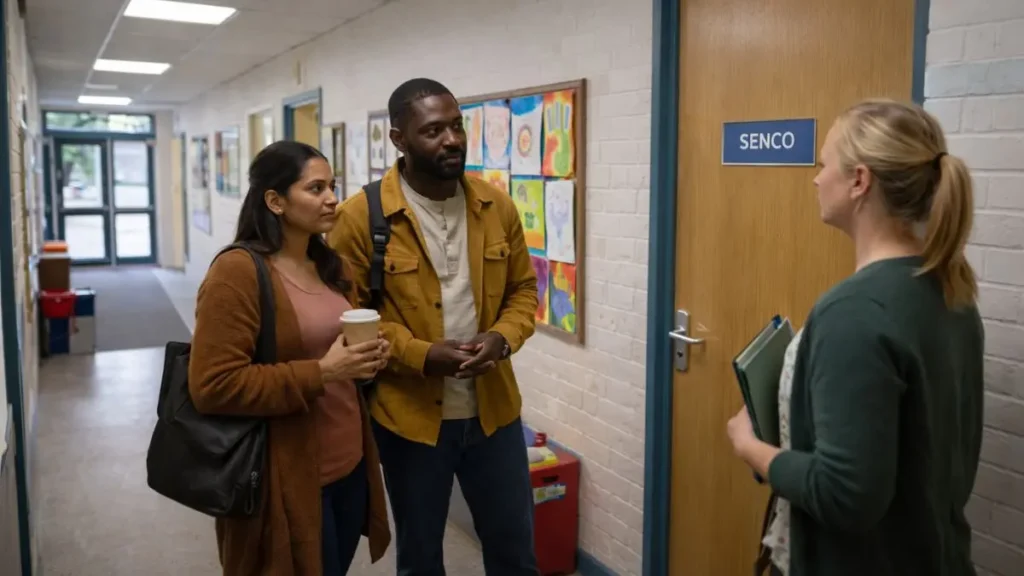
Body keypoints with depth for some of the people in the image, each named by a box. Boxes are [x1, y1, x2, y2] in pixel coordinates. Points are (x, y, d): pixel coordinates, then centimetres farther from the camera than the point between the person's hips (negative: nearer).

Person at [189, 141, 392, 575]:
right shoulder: (236, 272, -16)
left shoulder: (329, 264, 10)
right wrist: (321, 373, -25)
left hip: (349, 466, 8)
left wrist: (366, 358, 0)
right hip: (288, 480, -8)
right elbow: (212, 386, -21)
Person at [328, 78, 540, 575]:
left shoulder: (496, 206, 0)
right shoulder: (360, 217, -12)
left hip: (493, 408, 3)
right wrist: (421, 355, -22)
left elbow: (523, 289, 8)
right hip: (409, 415, -3)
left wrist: (502, 338, -12)